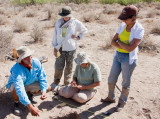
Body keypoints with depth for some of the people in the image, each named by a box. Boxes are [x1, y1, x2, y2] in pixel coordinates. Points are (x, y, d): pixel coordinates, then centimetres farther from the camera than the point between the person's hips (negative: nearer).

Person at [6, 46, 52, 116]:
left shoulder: (36, 62, -24)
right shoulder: (17, 69, -38)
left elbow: (42, 77, -15)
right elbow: (19, 89, -48)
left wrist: (44, 91, -32)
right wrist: (30, 107, -54)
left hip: (30, 83, 4)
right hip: (16, 84, -4)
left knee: (48, 88, -11)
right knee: (15, 90, -39)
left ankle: (30, 93, 16)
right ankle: (16, 103, -3)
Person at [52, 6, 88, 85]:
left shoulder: (75, 22, -3)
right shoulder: (58, 22, 3)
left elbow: (84, 30, 10)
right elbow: (55, 35, 7)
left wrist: (78, 37, -4)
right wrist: (55, 48, 3)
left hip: (70, 49, -1)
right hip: (60, 48, 1)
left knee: (69, 67, 10)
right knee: (58, 67, 0)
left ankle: (67, 83, 28)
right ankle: (56, 83, 21)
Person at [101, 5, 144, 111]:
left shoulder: (139, 30, -17)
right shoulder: (123, 25, 1)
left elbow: (130, 48, -25)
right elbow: (113, 41, 1)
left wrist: (119, 42, -10)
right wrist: (125, 47, -14)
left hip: (129, 59, -6)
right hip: (118, 55, 6)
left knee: (126, 82, 10)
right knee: (111, 79, 15)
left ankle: (122, 102, 31)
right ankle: (111, 98, 38)